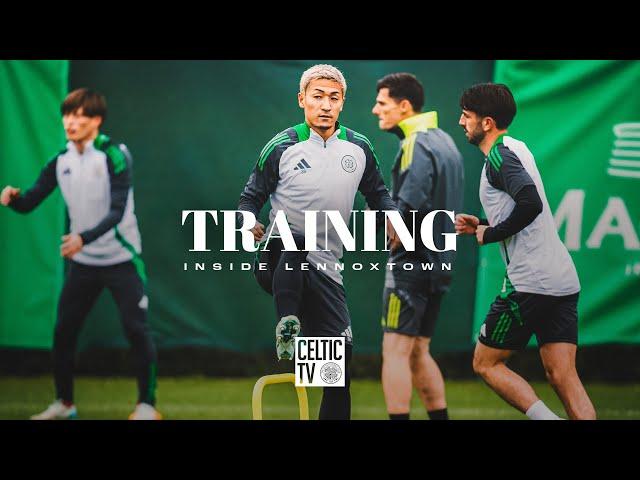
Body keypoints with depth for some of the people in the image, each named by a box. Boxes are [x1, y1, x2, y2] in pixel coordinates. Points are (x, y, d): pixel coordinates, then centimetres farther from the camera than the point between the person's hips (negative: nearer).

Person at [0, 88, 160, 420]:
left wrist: (84, 238, -38)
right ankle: (64, 403, 19)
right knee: (63, 331, 6)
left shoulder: (114, 156, -15)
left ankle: (147, 404, 4)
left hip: (121, 259, -5)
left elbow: (117, 211, -24)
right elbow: (29, 204, -2)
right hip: (82, 262, 5)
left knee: (136, 330, -6)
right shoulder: (60, 162, 0)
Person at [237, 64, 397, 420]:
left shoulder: (359, 148, 7)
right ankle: (287, 327, -35)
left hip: (324, 270, 4)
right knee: (293, 241, -41)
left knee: (340, 358, 2)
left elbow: (377, 193, 18)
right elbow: (252, 195, 3)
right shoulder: (282, 147, -4)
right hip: (279, 265, -4)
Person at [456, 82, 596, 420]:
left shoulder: (499, 155, -10)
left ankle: (545, 417, -10)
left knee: (486, 363, 5)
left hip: (529, 282, -9)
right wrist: (482, 225, 20)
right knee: (562, 378, 3)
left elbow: (530, 204, -26)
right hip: (563, 281, 9)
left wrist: (490, 234, -12)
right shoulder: (517, 148, 19)